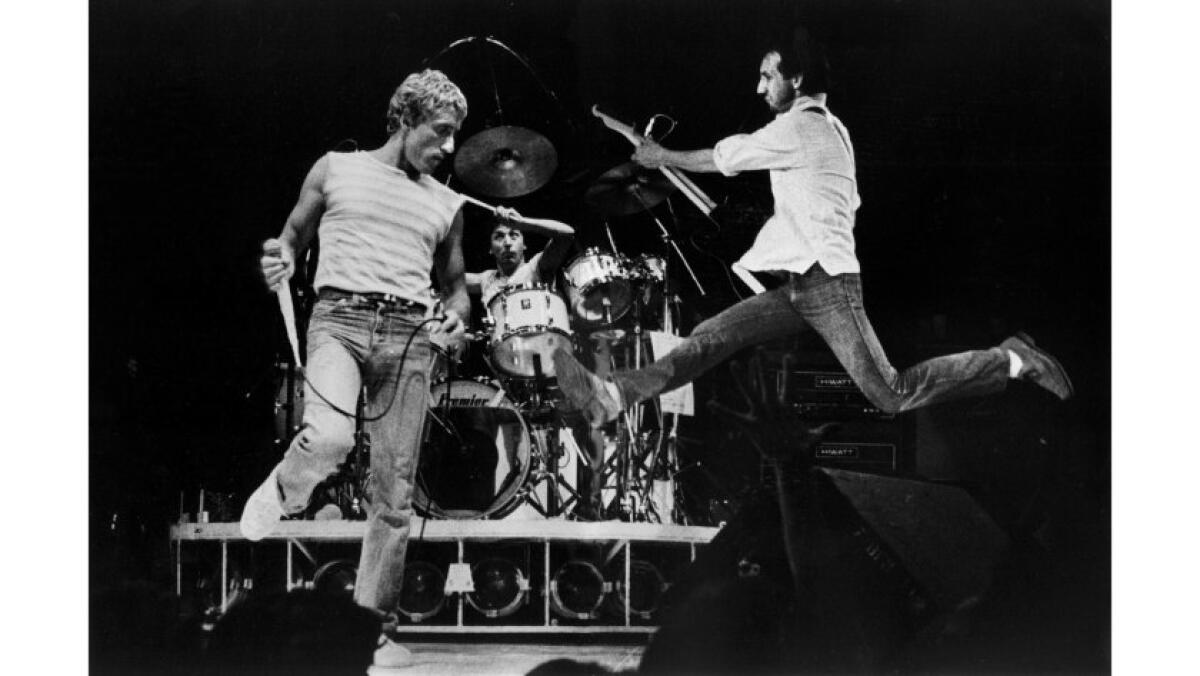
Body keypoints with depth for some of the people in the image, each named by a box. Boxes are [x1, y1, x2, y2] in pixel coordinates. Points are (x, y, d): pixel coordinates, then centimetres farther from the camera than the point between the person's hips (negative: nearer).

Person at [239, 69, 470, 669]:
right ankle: (283, 491, 2)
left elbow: (455, 284, 26)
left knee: (394, 493, -1)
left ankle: (373, 626, 8)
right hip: (340, 319, -3)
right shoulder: (336, 170, 10)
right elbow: (291, 237, 17)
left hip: (408, 333, 3)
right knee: (329, 438, -32)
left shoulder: (447, 205, 18)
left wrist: (455, 314, 3)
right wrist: (282, 259, -7)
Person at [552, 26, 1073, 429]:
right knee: (709, 337, -4)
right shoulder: (831, 126, 19)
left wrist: (662, 158, 15)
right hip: (798, 285, 10)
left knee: (892, 397, -13)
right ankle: (612, 396, -14)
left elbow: (719, 160, -1)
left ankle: (1011, 362, -2)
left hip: (827, 284, -10)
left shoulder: (797, 129, -10)